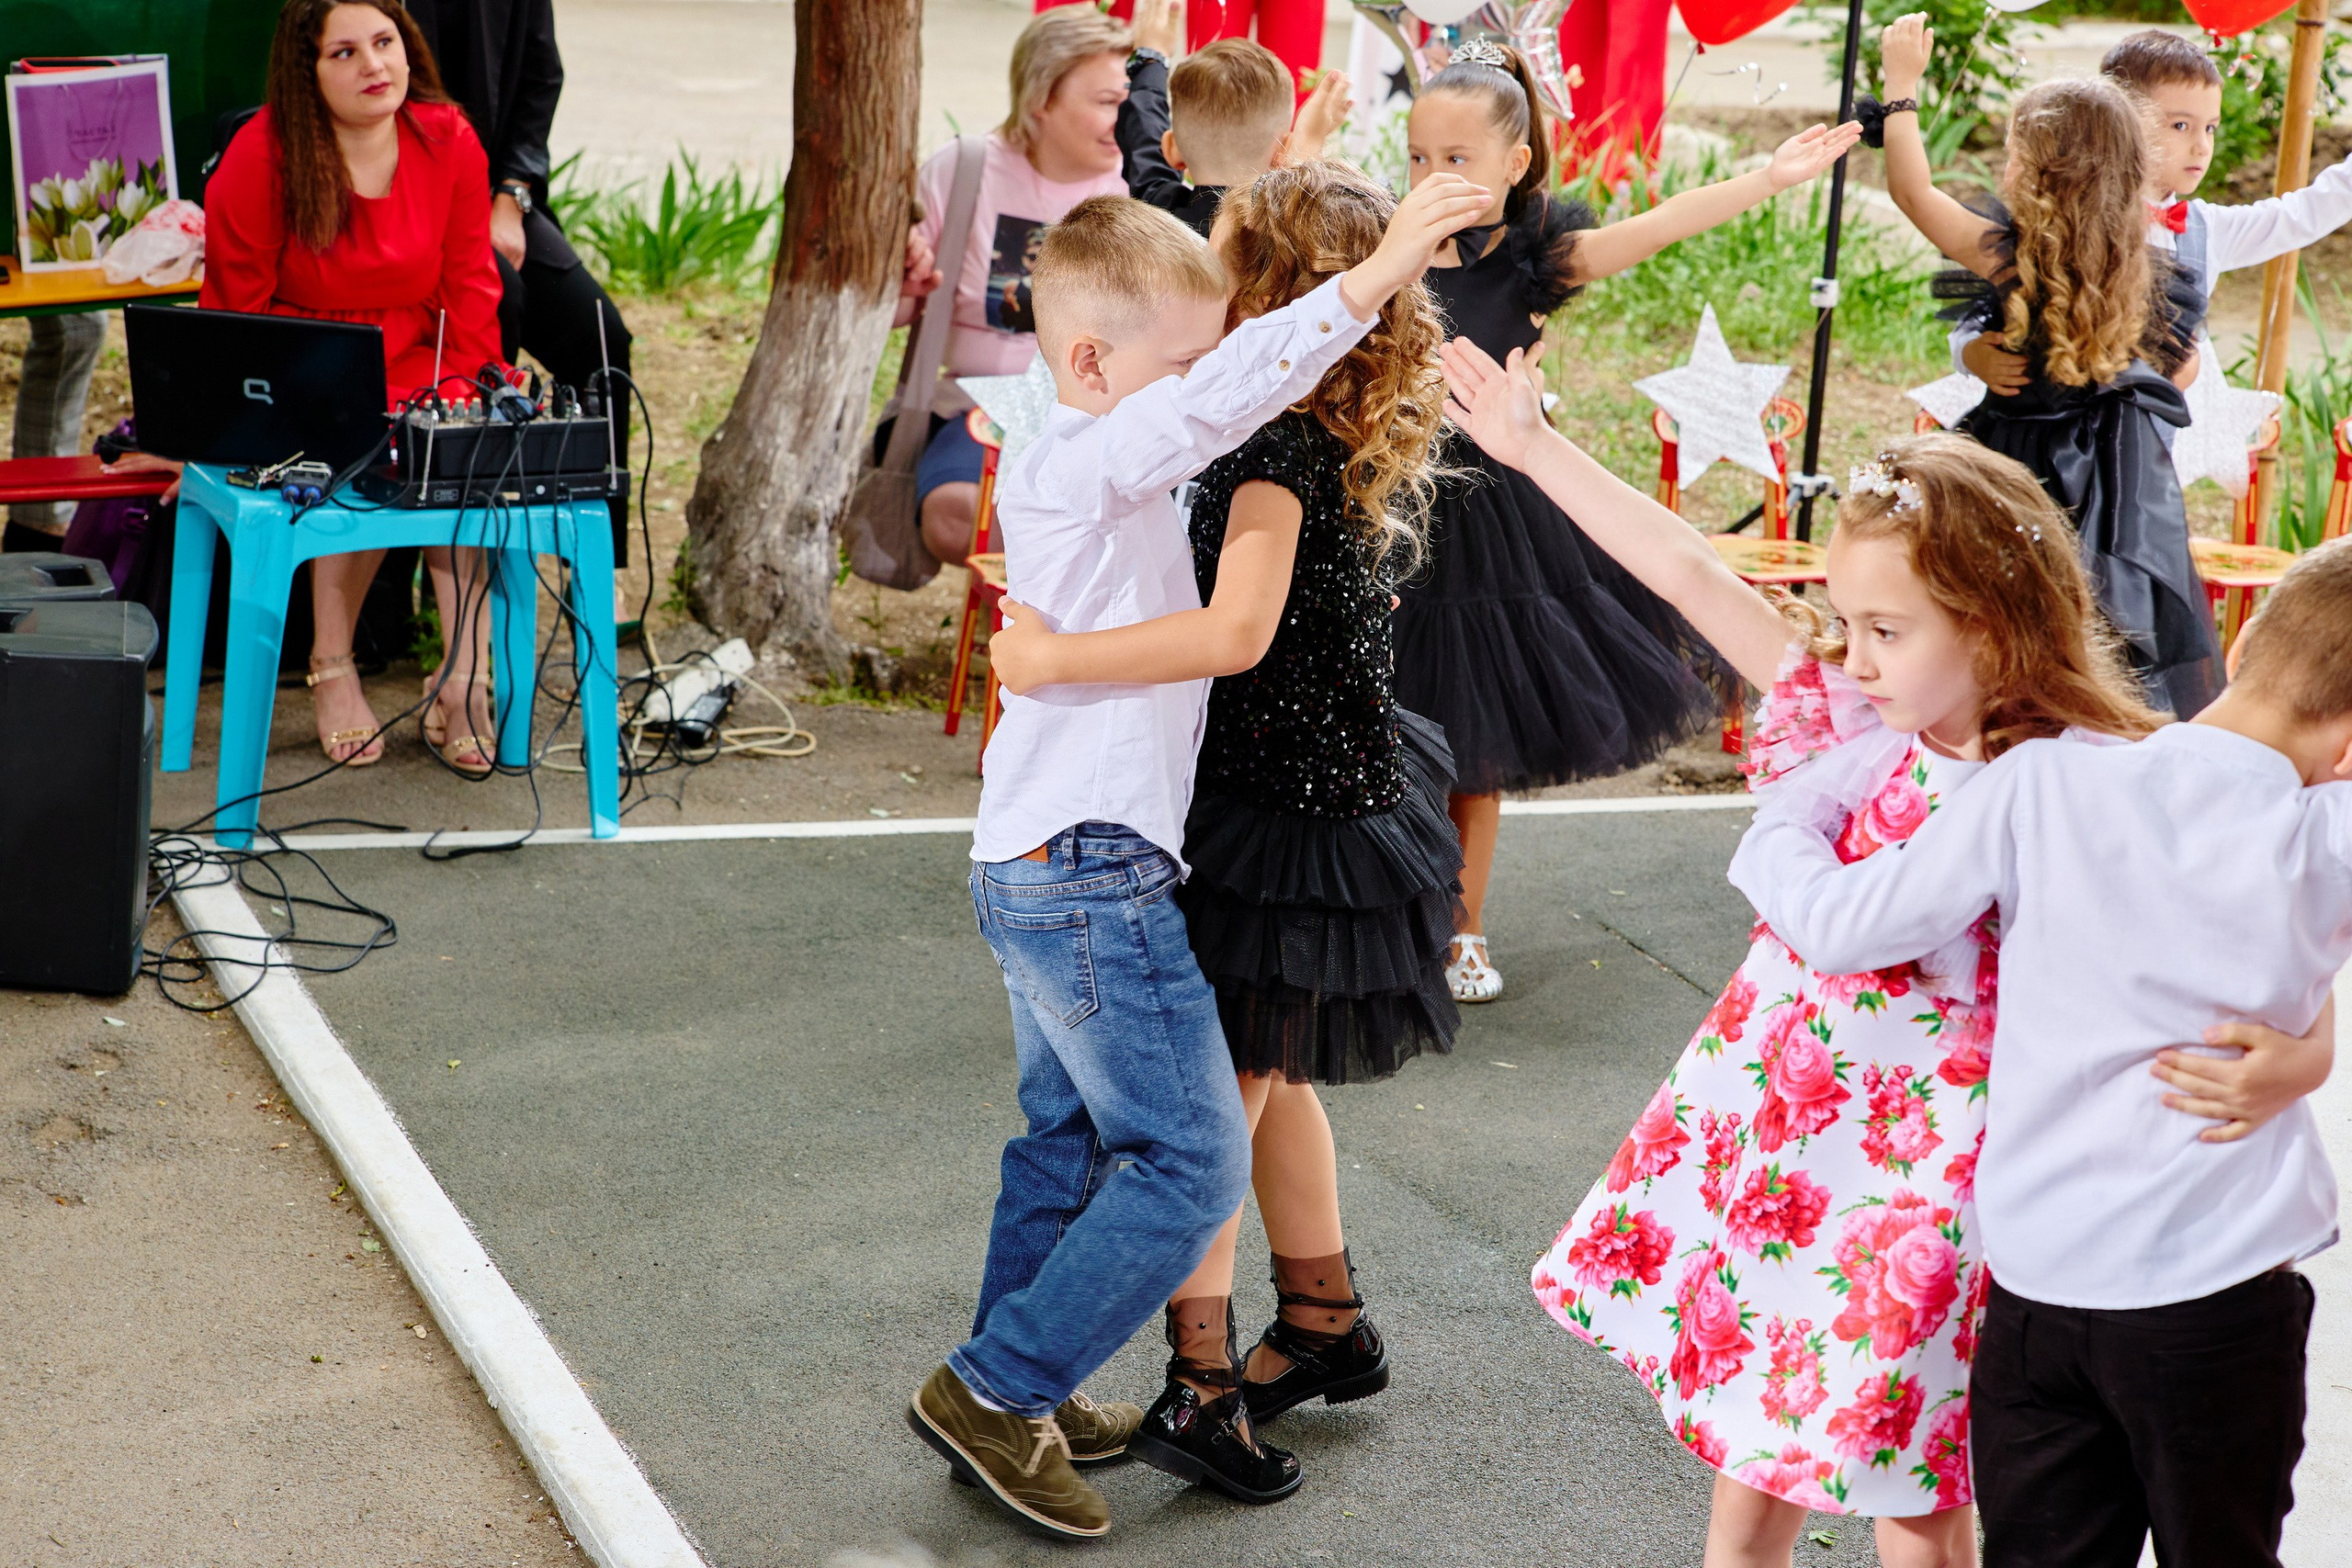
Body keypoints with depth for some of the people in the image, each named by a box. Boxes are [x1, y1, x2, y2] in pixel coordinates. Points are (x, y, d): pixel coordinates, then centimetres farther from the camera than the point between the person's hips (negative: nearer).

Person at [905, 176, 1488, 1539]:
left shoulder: (1069, 468, 12)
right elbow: (1216, 402, -35)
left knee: (1072, 1144, 19)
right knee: (1193, 1162, -3)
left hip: (1038, 867, 10)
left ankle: (1016, 1407, 29)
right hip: (1097, 875, -10)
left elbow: (1211, 411, 26)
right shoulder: (1086, 466, -18)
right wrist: (1371, 285, -40)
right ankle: (995, 1389, 3)